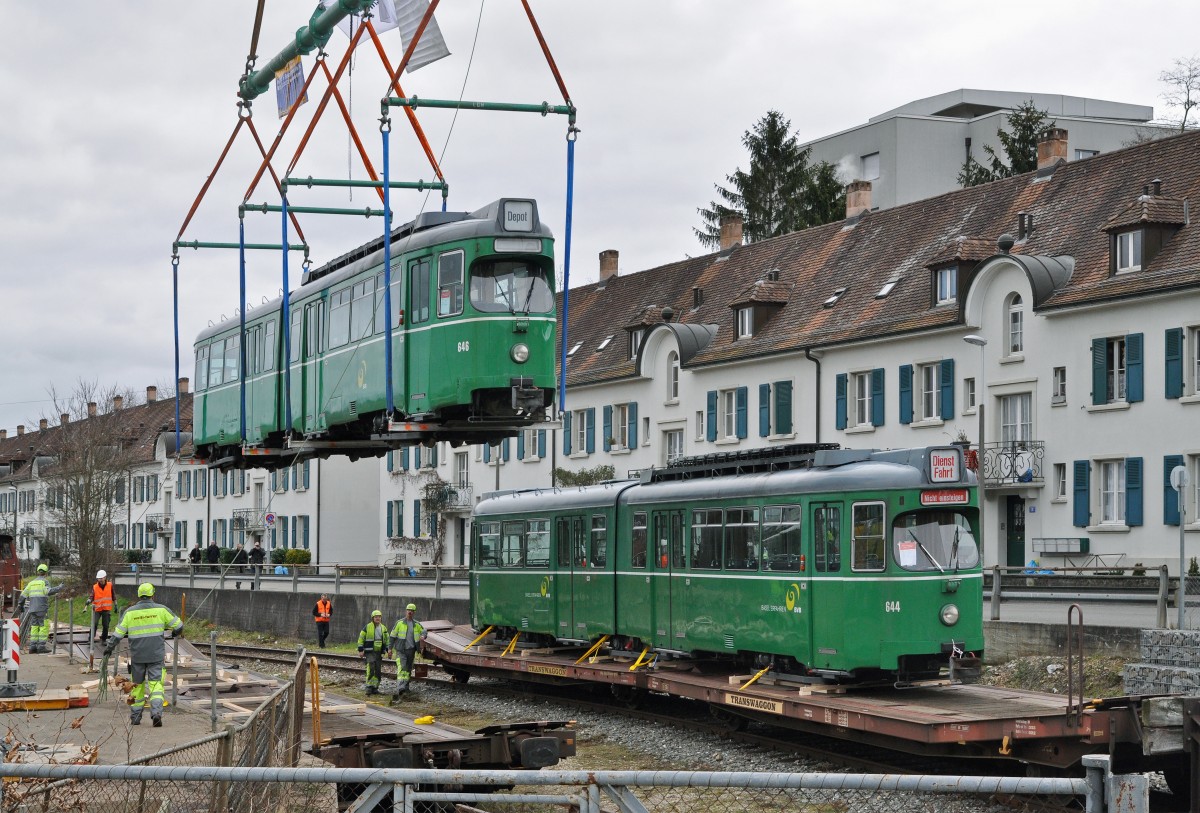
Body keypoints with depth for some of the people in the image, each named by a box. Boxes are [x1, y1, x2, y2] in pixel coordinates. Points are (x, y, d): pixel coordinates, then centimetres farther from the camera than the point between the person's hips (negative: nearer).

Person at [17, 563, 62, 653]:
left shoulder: (32, 582, 17)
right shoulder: (45, 581, -2)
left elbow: (23, 594, 14)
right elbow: (48, 591, -21)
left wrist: (20, 605, 21)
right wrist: (59, 588, -9)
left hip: (32, 608, 6)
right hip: (42, 608, -6)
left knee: (34, 627, 9)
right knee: (44, 626, -4)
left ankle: (32, 646, 6)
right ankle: (41, 646, -9)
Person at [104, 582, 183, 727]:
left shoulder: (130, 612, 0)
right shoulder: (161, 610, -1)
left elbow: (118, 633, 2)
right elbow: (178, 625, 8)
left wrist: (109, 647, 16)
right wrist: (176, 633, 31)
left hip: (137, 656, 1)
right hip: (156, 655, -1)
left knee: (137, 685, 14)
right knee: (156, 684, -1)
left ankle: (135, 718, 18)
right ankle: (156, 712, -21)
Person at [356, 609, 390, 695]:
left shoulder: (383, 628, 12)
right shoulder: (367, 627, -3)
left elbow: (387, 640, 21)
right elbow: (361, 638, -1)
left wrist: (388, 650, 12)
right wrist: (360, 650, -5)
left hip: (379, 652, 5)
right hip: (370, 652, -5)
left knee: (378, 670, 4)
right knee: (371, 669, -16)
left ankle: (375, 687, 11)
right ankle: (369, 687, -12)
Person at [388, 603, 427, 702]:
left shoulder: (417, 624, 8)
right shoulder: (400, 623, -1)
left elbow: (423, 631, 21)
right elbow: (393, 635, 3)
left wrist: (423, 636, -5)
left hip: (411, 650, 4)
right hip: (401, 650, -4)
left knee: (408, 669, 13)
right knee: (401, 668, -18)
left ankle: (405, 686, 29)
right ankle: (400, 688, -30)